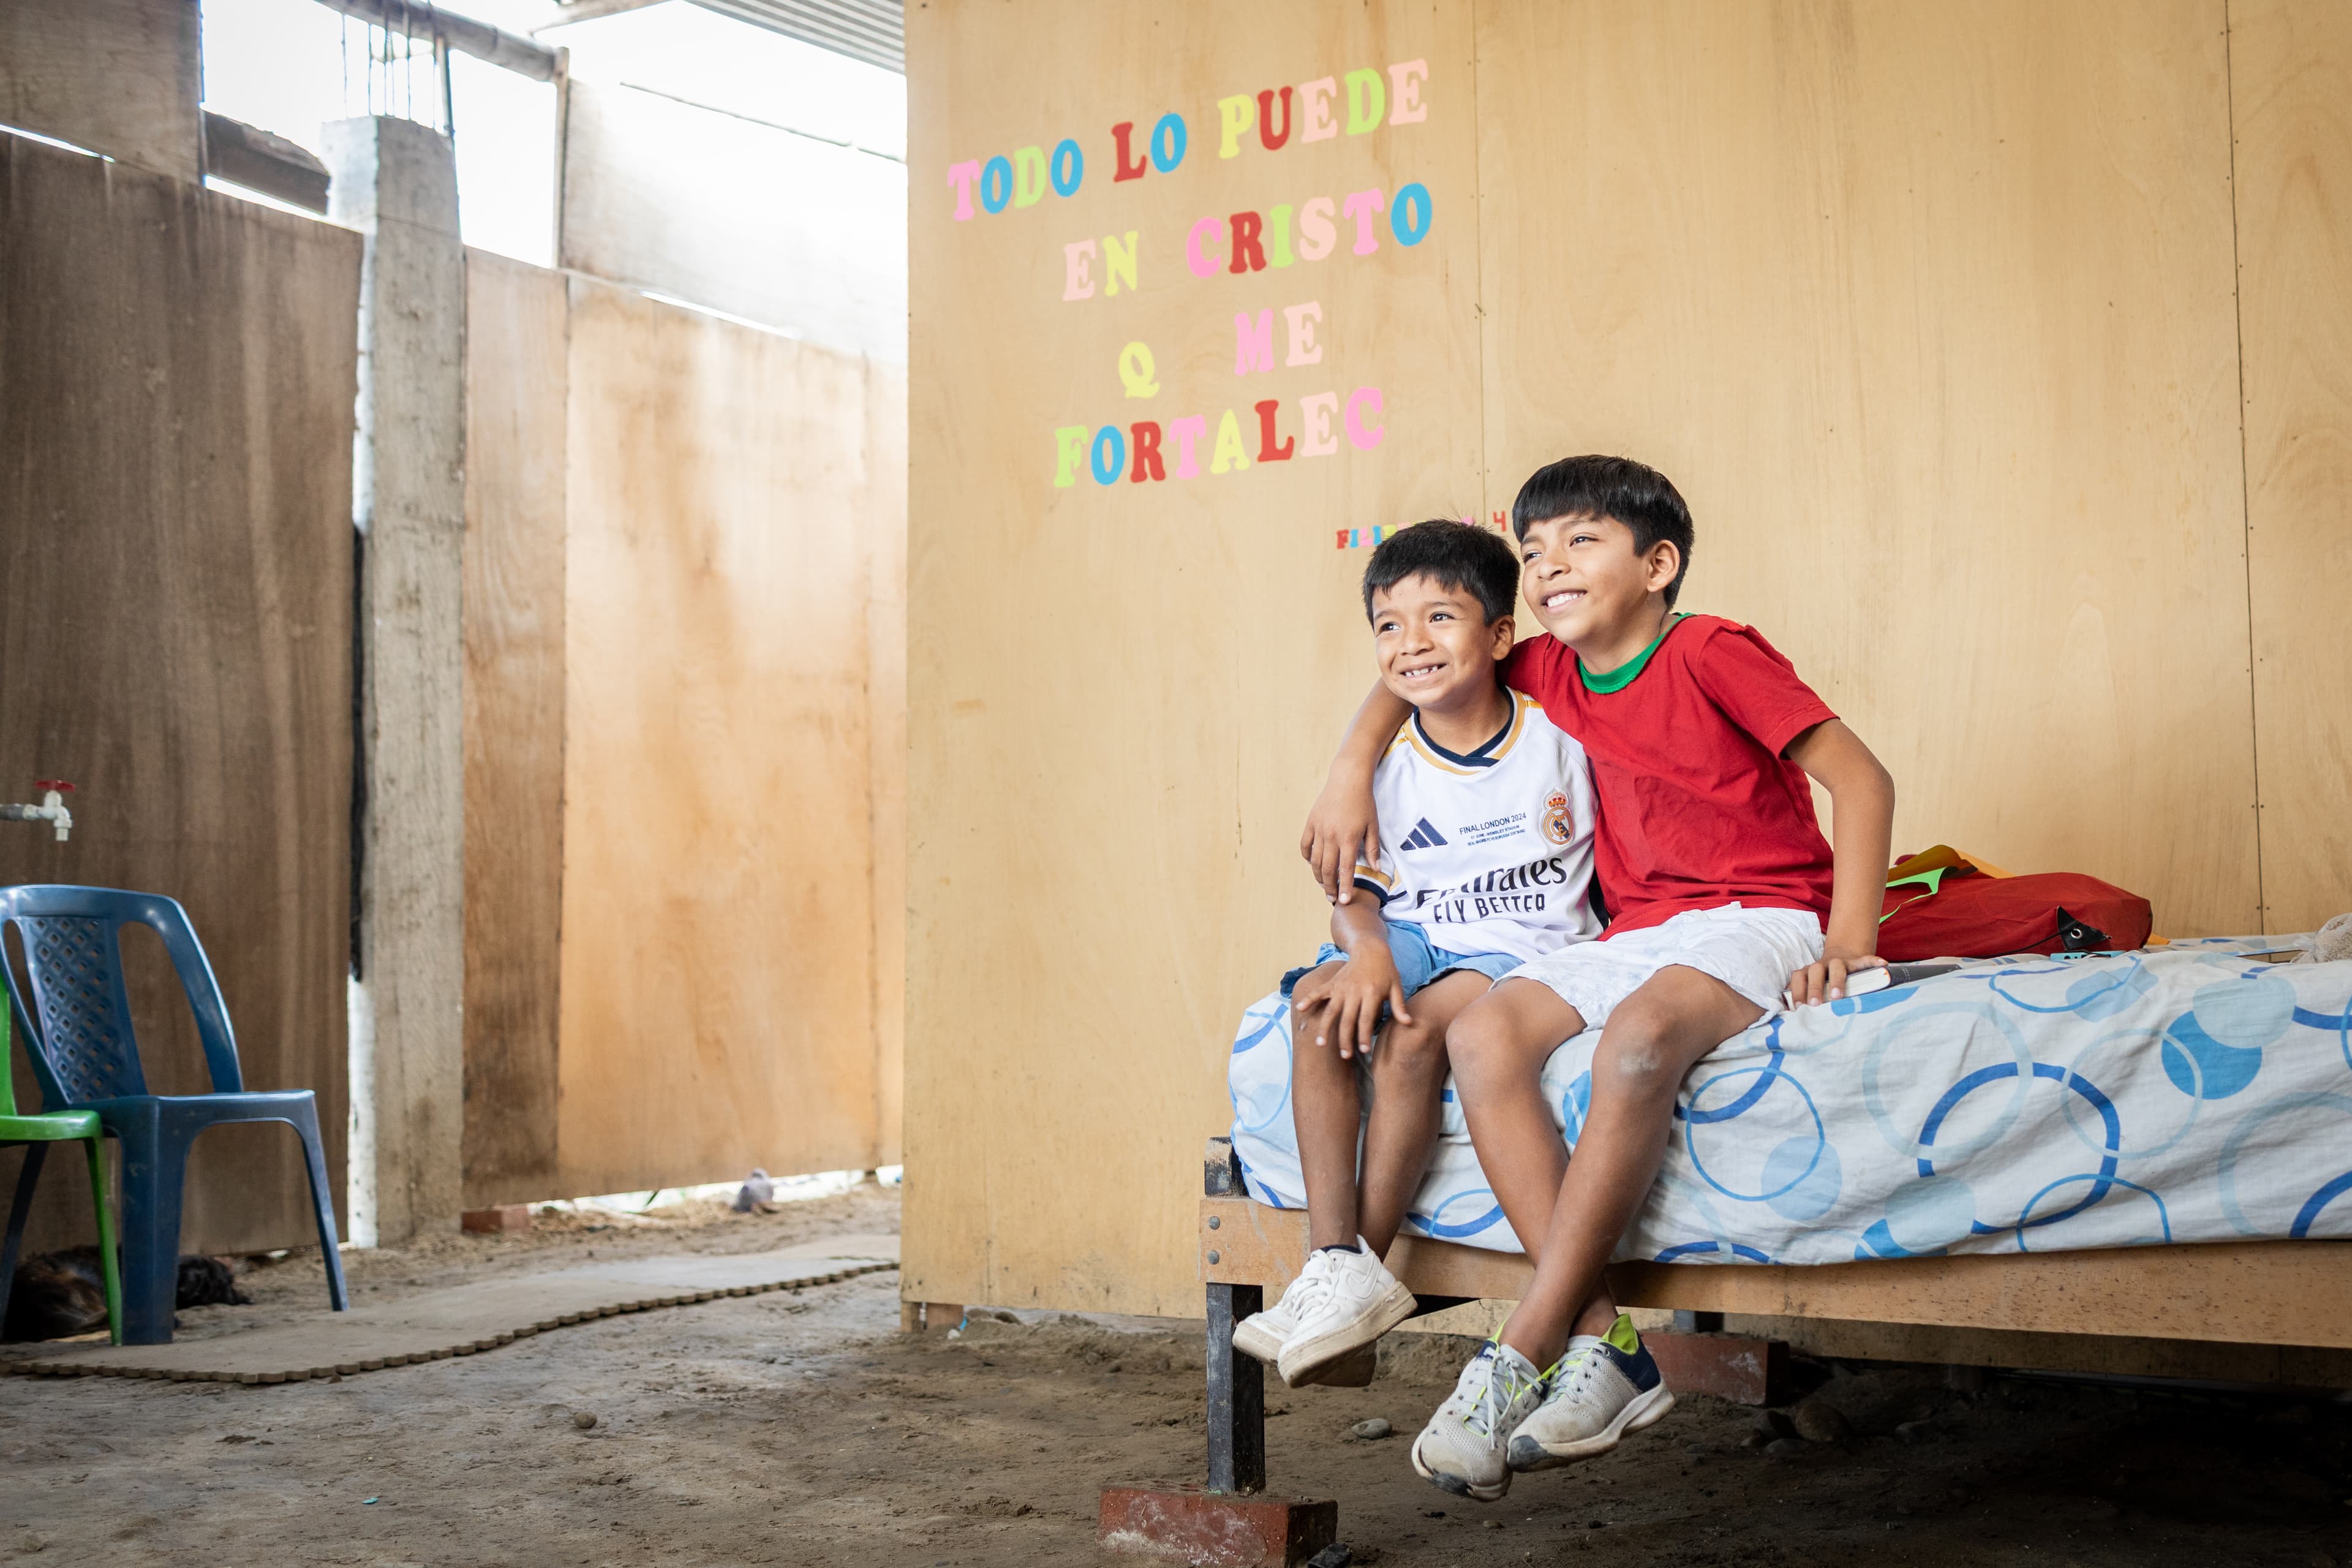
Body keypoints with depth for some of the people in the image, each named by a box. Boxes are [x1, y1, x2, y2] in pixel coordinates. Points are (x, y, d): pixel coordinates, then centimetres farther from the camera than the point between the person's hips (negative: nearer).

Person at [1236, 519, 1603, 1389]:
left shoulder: (1559, 737, -1)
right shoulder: (1385, 762, 6)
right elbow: (1356, 895, 3)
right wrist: (1367, 945, -19)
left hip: (1526, 954, -3)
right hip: (1414, 942, 4)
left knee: (1412, 1031, -32)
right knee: (1320, 999, -27)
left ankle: (1364, 1263, -21)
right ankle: (1338, 1262, -32)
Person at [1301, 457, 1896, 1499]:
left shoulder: (1711, 653, -8)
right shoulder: (1547, 672, 10)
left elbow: (1860, 780, -11)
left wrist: (1849, 937, -20)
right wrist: (1350, 771, 8)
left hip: (1757, 921, -6)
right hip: (1636, 936, 7)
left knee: (1638, 1037, -38)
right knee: (1483, 1035, -22)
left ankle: (1520, 1356, -33)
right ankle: (1600, 1346, -28)